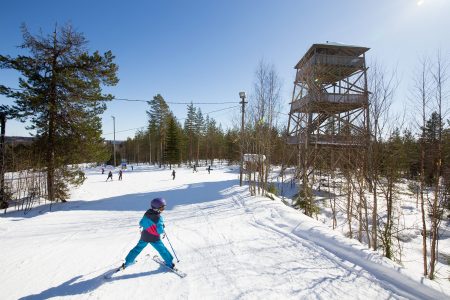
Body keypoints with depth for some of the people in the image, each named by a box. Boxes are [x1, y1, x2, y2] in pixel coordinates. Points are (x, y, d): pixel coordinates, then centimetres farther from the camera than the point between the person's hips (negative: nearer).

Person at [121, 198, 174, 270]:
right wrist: (163, 232, -4)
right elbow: (160, 230, -25)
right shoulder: (159, 218, -24)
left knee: (138, 248, 22)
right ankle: (169, 263, 18)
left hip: (144, 237, 5)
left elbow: (141, 223, 5)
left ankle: (127, 262, 32)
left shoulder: (146, 214, -6)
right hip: (154, 239, -5)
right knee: (162, 250, 9)